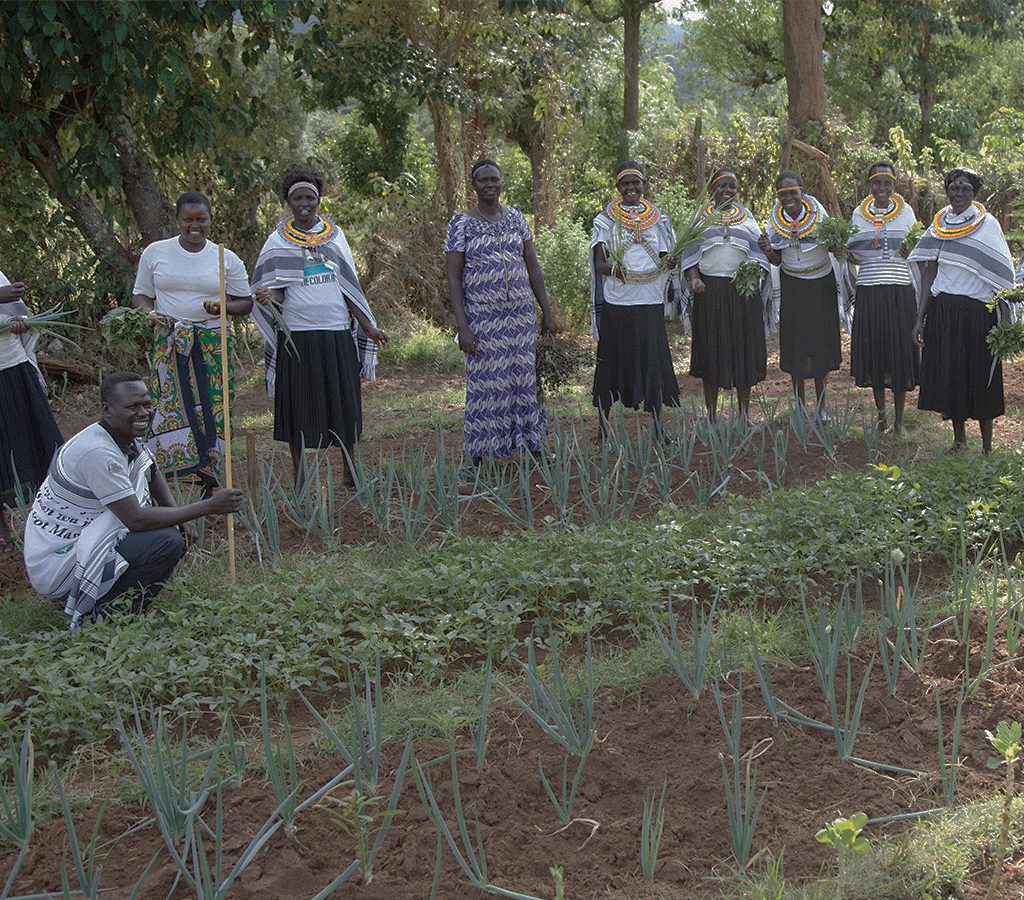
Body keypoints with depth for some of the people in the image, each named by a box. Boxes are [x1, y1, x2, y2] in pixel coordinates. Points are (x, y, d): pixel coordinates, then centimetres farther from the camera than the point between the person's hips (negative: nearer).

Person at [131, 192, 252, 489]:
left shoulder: (227, 259, 7)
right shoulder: (155, 253, 7)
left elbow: (246, 302, 12)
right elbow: (140, 295, 14)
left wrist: (223, 307, -10)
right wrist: (149, 313, -9)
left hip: (213, 345, 0)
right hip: (168, 345, 0)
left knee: (212, 408, -3)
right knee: (166, 408, -8)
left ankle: (212, 486, 6)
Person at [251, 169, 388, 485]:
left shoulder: (334, 235, 9)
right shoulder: (278, 241, 2)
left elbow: (348, 287, 12)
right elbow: (277, 291, -3)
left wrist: (368, 327, 10)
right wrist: (267, 297, -26)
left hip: (337, 332, 2)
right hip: (297, 334, -2)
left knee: (344, 400, 6)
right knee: (298, 403, 2)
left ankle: (351, 469, 20)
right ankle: (299, 478, 12)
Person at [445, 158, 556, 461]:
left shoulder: (515, 217, 8)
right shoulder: (461, 224, -3)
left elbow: (533, 267, 12)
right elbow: (454, 279, -5)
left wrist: (546, 311, 9)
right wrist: (462, 327, -11)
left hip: (521, 315, 3)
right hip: (483, 319, -3)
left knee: (525, 380, 8)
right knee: (485, 384, 0)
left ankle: (533, 447, 19)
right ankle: (478, 457, 7)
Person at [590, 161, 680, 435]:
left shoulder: (658, 219, 11)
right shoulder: (606, 219, 4)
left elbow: (664, 260, 14)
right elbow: (599, 262, -1)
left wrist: (669, 264, -10)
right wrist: (613, 269, -23)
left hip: (650, 300, 2)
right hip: (616, 301, -2)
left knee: (653, 359, 2)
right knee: (613, 358, 0)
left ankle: (657, 425, 8)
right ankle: (604, 423, 8)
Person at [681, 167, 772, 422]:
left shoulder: (747, 217, 12)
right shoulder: (701, 217, 9)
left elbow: (758, 251, 8)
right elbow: (690, 253, 6)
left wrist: (756, 273, -12)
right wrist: (694, 278, -11)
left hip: (743, 289, 1)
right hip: (709, 290, -1)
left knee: (744, 347, 2)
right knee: (711, 349, 1)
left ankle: (744, 413, 10)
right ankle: (711, 414, 8)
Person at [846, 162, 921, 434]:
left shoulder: (905, 211, 4)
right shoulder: (859, 213, 8)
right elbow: (855, 256, 12)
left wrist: (909, 252, -15)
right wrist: (843, 249, -9)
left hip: (900, 289, -1)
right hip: (869, 290, 1)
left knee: (900, 349, -1)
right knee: (873, 349, 5)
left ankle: (898, 419, 8)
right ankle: (881, 414, 20)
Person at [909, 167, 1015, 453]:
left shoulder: (988, 224, -1)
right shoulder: (939, 225, 9)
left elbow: (1002, 274, -4)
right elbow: (929, 273, 10)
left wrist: (1005, 319, -10)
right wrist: (920, 318, 5)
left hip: (977, 309, -3)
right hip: (943, 310, 3)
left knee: (980, 374, 0)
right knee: (947, 373, 4)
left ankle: (987, 445, 8)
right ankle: (959, 440, 17)